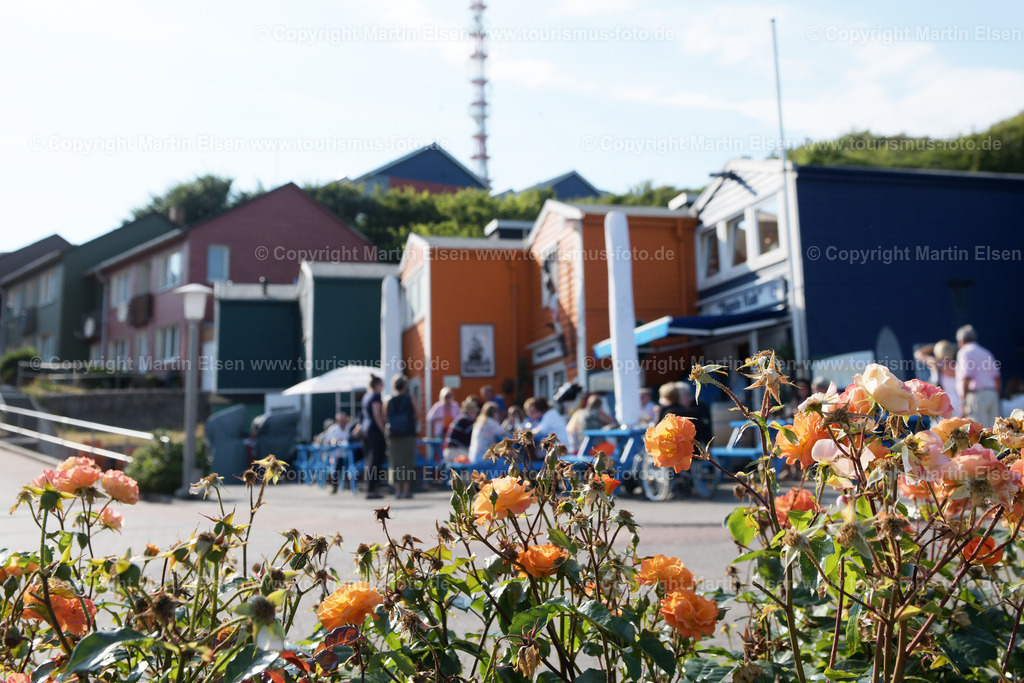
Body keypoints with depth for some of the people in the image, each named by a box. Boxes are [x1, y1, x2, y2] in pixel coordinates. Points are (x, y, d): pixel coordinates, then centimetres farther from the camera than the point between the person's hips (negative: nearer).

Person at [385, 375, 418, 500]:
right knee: (408, 461, 2)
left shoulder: (388, 401, 2)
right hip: (408, 433, -2)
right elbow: (415, 415, -3)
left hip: (393, 434, 2)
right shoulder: (409, 399, -5)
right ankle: (406, 489, -1)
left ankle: (398, 490, 5)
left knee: (396, 462, 7)